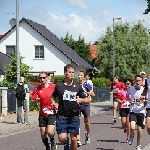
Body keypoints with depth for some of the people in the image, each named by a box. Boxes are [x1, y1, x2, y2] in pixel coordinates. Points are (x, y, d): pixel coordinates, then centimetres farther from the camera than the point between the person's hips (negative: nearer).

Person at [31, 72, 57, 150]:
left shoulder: (53, 87, -6)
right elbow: (33, 101, 8)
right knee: (43, 134, 6)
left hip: (52, 113, -3)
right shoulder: (37, 89, 2)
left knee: (50, 132, -17)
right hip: (42, 114, 3)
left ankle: (53, 142, 16)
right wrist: (36, 100, -13)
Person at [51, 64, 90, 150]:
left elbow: (87, 100, 6)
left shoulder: (77, 86, 2)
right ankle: (66, 142, 25)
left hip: (74, 117, 1)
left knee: (74, 139, 3)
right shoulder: (59, 85, 1)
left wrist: (81, 100, -14)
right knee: (62, 138, -10)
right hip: (62, 116, -1)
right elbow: (53, 97, 16)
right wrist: (53, 103, -5)